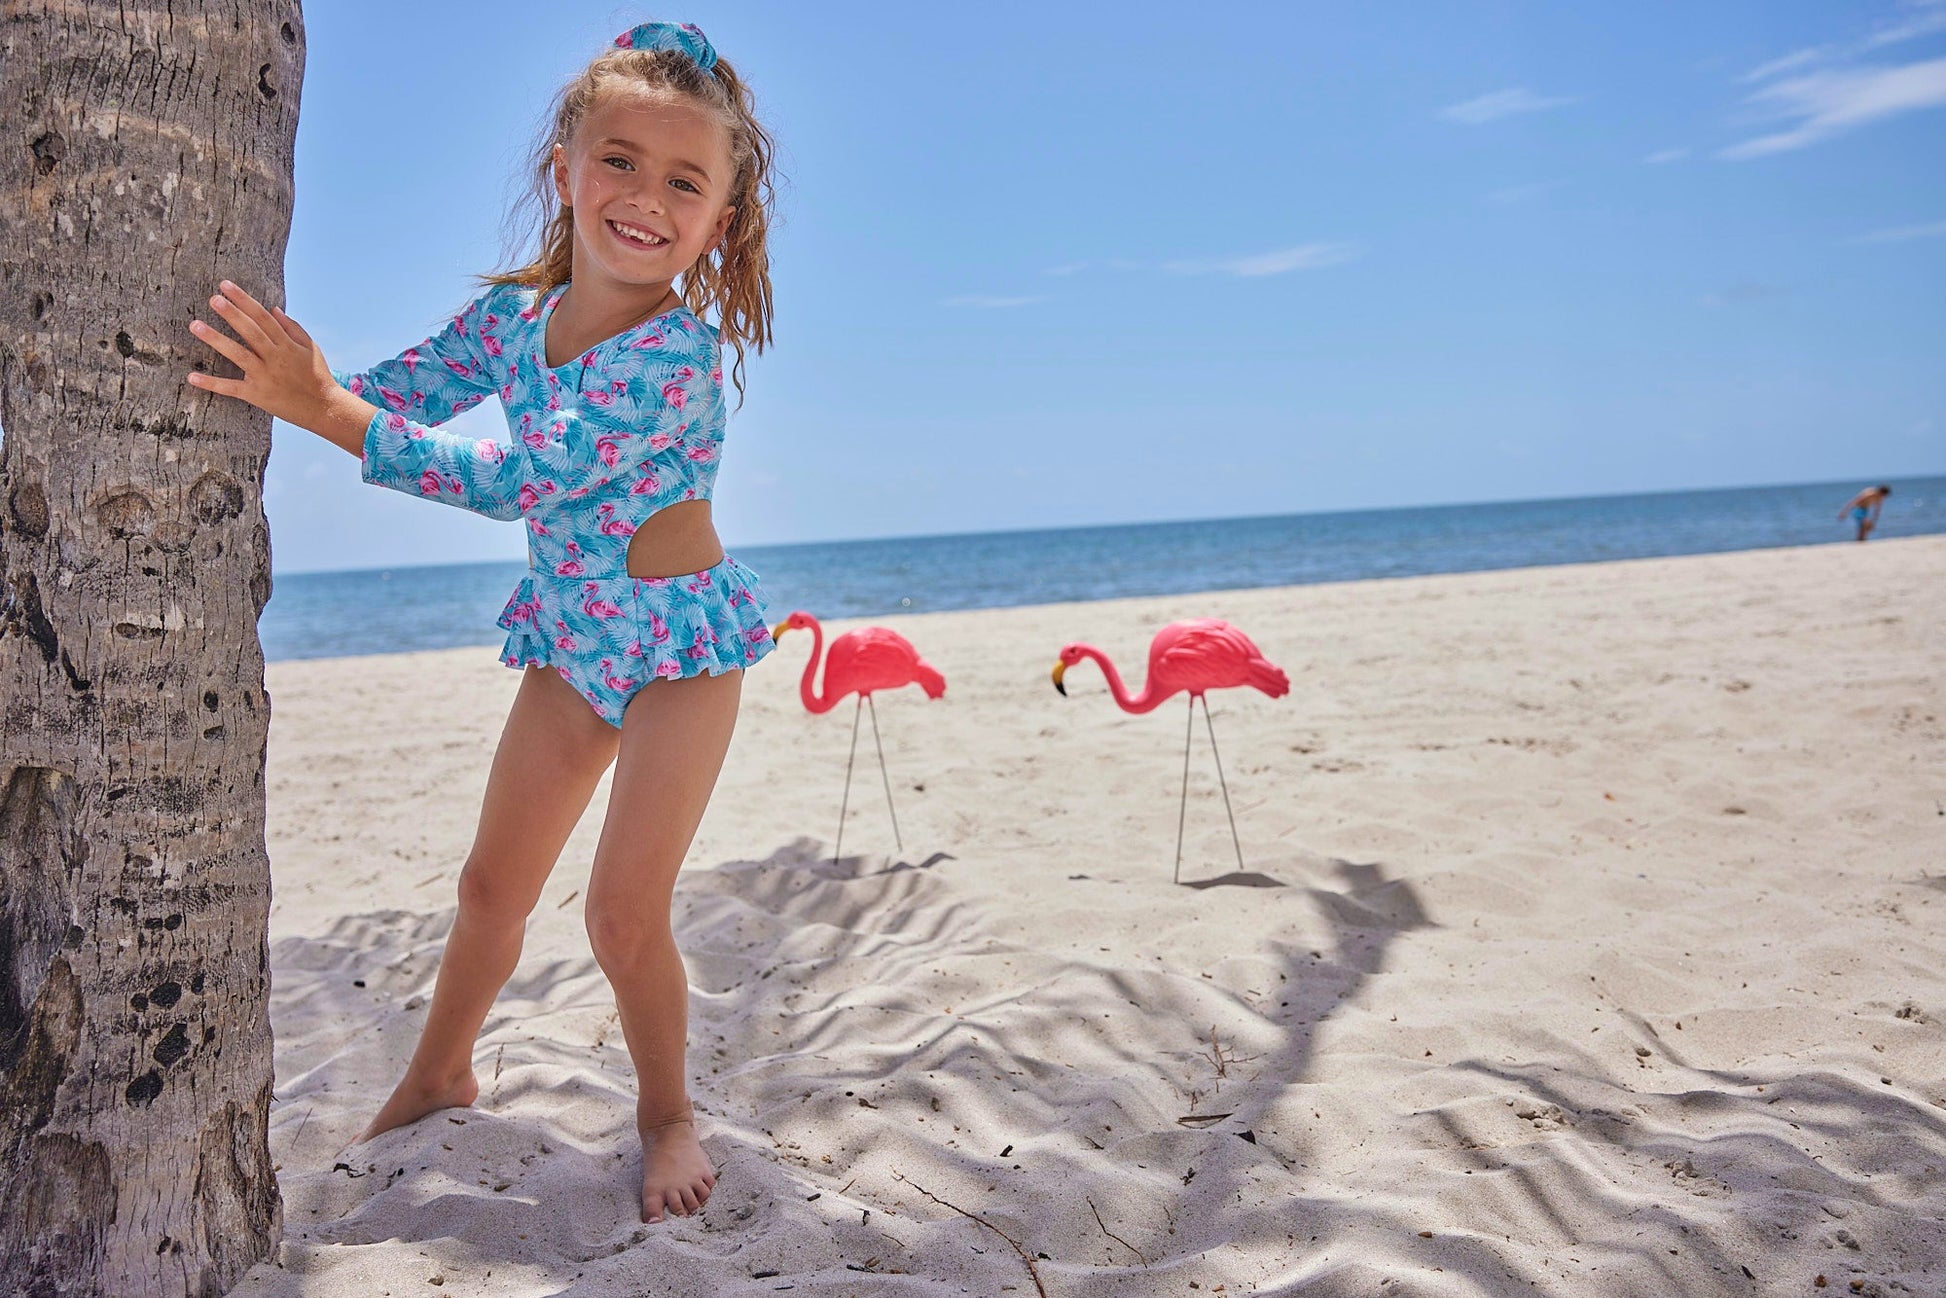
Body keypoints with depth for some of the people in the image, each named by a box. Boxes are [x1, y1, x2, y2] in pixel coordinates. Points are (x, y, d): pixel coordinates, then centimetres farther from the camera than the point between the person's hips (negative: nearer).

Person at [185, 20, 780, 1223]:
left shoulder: (678, 350, -26)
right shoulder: (511, 314, -5)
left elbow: (521, 477, -34)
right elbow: (389, 391, 3)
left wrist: (325, 407, -35)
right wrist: (296, 372, -16)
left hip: (684, 638, -6)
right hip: (571, 637, 6)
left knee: (625, 913, -5)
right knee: (493, 883, 16)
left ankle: (667, 1112, 23)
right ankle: (441, 1076, 40)